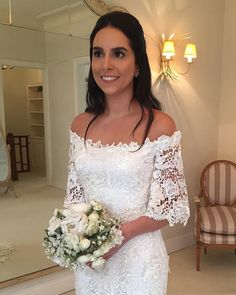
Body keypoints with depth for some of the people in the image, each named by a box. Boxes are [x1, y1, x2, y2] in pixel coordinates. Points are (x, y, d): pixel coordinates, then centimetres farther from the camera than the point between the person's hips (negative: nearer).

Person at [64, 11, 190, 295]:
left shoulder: (160, 125, -14)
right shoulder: (80, 125, -2)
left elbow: (172, 206, -11)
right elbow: (75, 194, 5)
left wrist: (122, 233, -21)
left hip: (137, 256, -3)